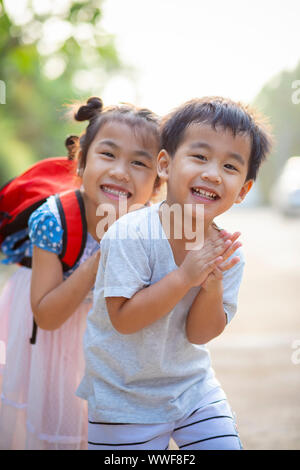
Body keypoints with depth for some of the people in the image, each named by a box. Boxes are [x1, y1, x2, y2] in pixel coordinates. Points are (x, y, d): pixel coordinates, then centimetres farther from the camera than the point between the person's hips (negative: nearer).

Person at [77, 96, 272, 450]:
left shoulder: (227, 251, -9)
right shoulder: (129, 234, -24)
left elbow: (199, 334, -8)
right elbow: (123, 319, -25)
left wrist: (213, 285, -26)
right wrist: (185, 276, -33)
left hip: (193, 387, 4)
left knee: (225, 444, 6)